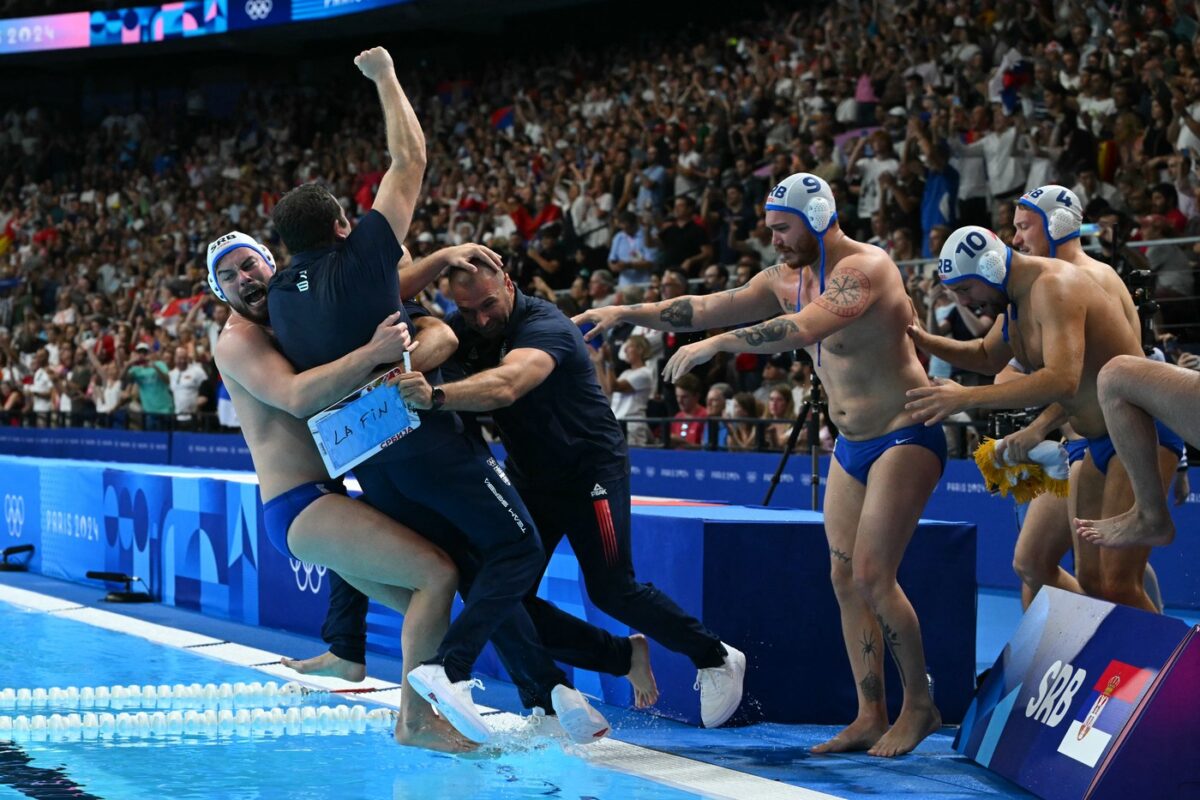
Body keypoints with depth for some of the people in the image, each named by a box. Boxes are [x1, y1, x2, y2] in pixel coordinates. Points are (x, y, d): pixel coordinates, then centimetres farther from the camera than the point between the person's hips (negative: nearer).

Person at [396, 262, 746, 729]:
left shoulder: (545, 328, -28)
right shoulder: (464, 330, -2)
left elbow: (504, 387, -46)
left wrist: (436, 397, -62)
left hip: (591, 468, -7)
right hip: (529, 477, 7)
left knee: (612, 591, -11)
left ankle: (716, 658, 10)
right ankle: (625, 659, 11)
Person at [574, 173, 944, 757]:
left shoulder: (864, 269, -20)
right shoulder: (787, 279, 7)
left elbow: (804, 328, -35)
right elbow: (708, 308, 9)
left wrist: (716, 345, -34)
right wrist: (627, 314, 2)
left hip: (905, 438, -9)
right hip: (851, 446, 9)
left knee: (873, 575, -13)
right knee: (845, 579, 4)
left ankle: (920, 704, 1)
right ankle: (870, 719, 7)